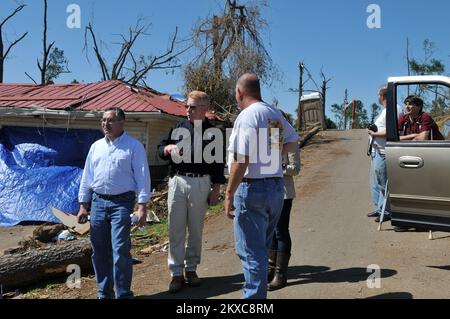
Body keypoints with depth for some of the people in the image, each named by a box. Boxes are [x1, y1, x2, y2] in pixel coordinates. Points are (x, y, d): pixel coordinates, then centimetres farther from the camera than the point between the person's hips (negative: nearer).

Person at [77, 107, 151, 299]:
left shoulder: (134, 146, -2)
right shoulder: (96, 146, 13)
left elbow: (142, 177, -6)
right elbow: (87, 177, 16)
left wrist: (142, 207, -12)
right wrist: (83, 205, 12)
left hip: (121, 202, -5)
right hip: (98, 202, 5)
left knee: (120, 250, -9)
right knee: (99, 251, 11)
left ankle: (123, 294, 4)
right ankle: (104, 292, 25)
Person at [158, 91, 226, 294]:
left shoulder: (213, 132, 5)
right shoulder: (178, 128, 11)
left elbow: (218, 163, 5)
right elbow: (160, 149, 14)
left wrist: (216, 189, 0)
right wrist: (168, 148, -10)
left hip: (201, 184, -1)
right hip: (177, 181, 2)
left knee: (196, 229, 8)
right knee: (176, 229, 1)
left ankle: (191, 269, 22)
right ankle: (176, 273, 9)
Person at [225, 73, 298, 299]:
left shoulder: (247, 116, -13)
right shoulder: (276, 115, 12)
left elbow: (241, 159, -20)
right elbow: (292, 139, 31)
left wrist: (229, 193, -16)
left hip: (252, 188, -8)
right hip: (276, 188, 8)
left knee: (251, 252, -1)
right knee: (262, 248, 18)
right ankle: (259, 292, 28)